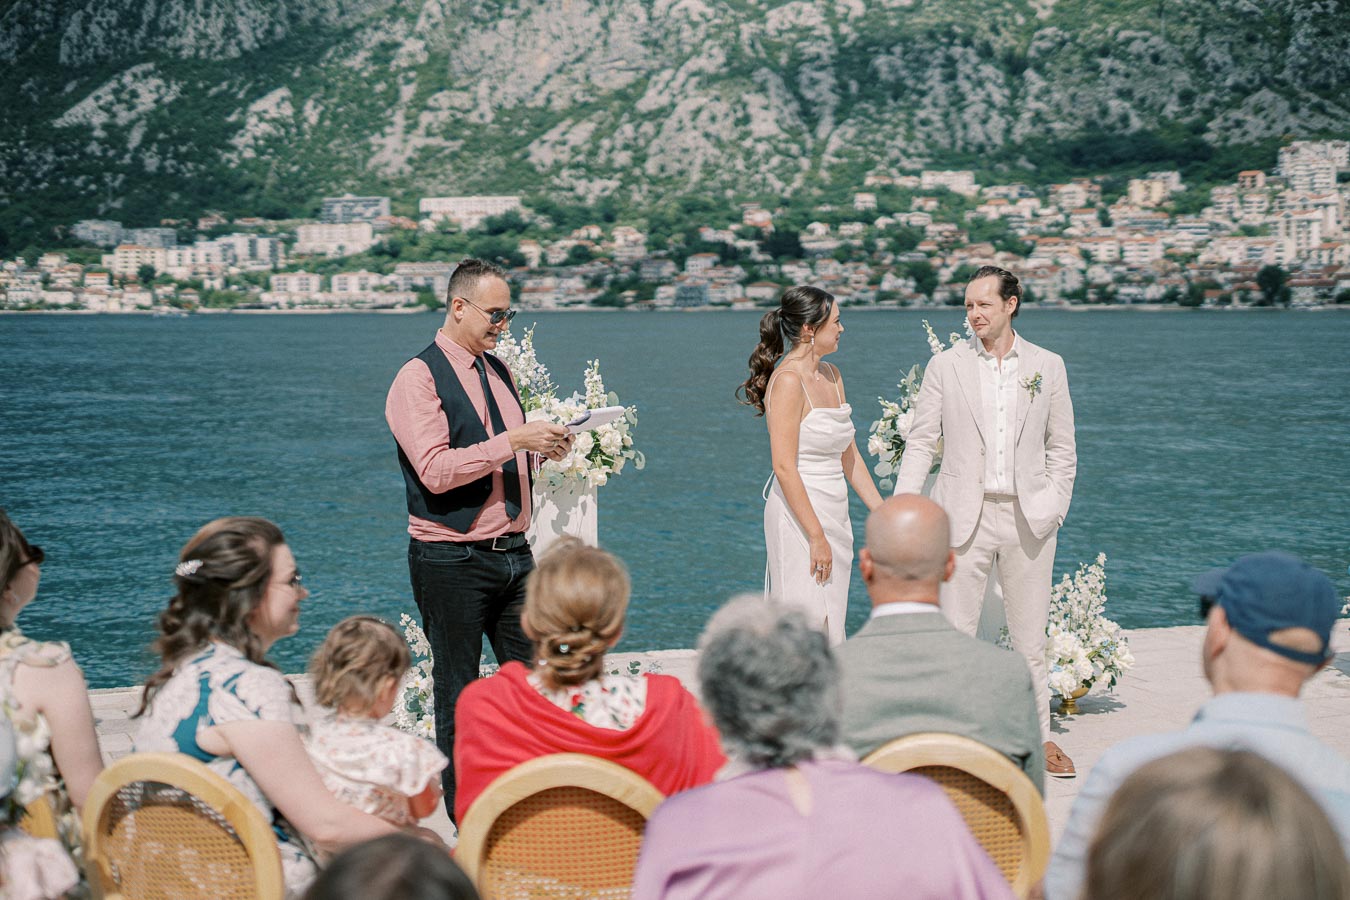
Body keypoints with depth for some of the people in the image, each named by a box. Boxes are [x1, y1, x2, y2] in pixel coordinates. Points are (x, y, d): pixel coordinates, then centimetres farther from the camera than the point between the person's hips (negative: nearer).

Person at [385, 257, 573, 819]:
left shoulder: (499, 371, 13)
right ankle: (461, 819, 12)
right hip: (452, 560, -7)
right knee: (458, 695, 3)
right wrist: (515, 441, -24)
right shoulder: (418, 379, -10)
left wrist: (544, 447, 3)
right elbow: (435, 470, -21)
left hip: (514, 554, 7)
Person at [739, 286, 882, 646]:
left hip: (834, 514, 9)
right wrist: (816, 536, -20)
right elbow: (784, 467, -19)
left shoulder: (831, 375, 12)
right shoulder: (788, 380, -14)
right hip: (799, 516, -9)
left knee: (830, 626, 10)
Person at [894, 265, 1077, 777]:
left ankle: (1040, 738, 22)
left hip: (1027, 518, 1)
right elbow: (921, 442, 1)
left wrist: (1054, 506, 0)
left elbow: (1061, 448, 11)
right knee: (954, 633, 1)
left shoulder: (1047, 367, 6)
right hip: (964, 516, -1)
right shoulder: (945, 366, 2)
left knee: (1030, 636, 9)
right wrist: (900, 509, -10)